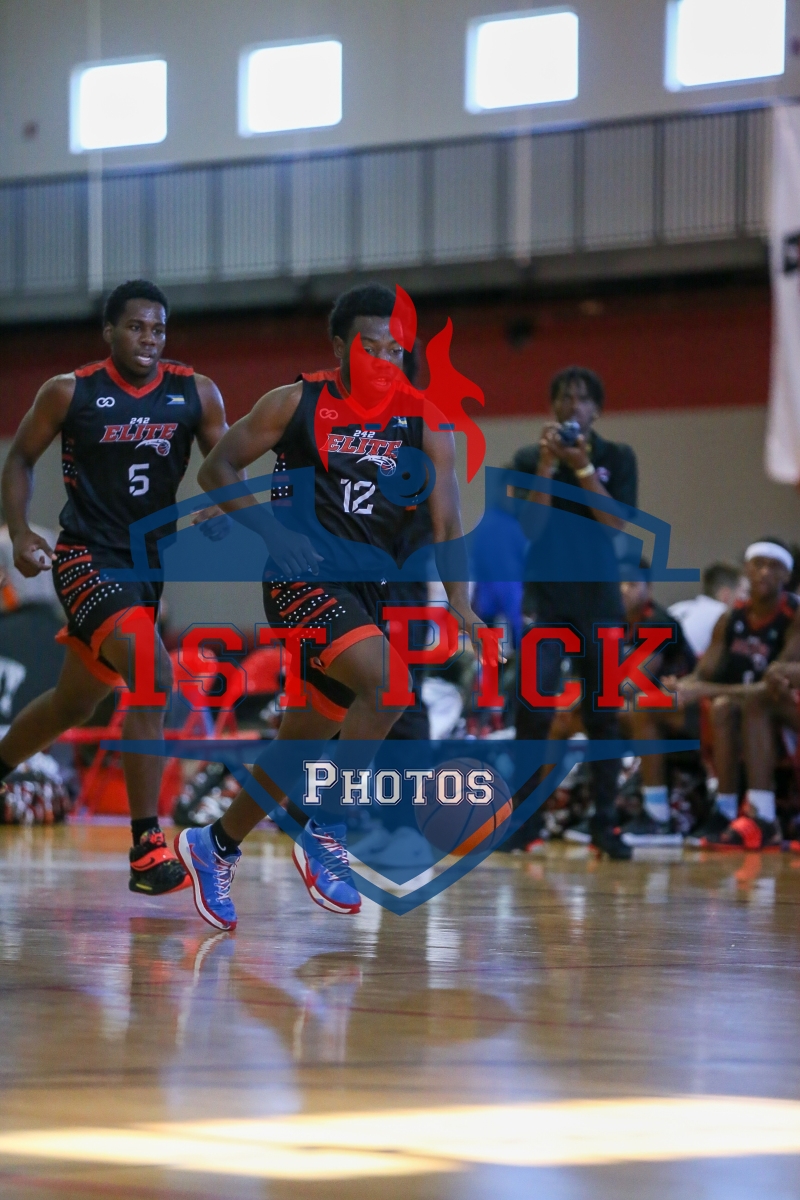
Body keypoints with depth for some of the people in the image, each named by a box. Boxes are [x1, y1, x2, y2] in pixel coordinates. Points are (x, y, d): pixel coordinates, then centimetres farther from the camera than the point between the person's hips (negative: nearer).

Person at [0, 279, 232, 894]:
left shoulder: (196, 394, 0)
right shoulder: (70, 392, -6)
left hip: (148, 563, 5)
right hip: (88, 559, -5)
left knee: (75, 701, 19)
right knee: (154, 676, -25)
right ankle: (147, 850, -23)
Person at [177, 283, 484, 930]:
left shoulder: (425, 423, 4)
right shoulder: (297, 403, -2)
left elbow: (447, 522, -3)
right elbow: (217, 468, 4)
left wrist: (460, 607, -17)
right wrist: (268, 528, -13)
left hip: (370, 593, 5)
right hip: (304, 579, -5)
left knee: (305, 738, 10)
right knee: (390, 682, -27)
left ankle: (216, 847, 29)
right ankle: (325, 831, -16)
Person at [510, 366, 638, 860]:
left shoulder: (618, 458, 3)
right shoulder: (529, 458, 3)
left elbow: (616, 523, -9)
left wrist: (581, 467, -16)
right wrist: (546, 466, -16)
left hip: (599, 595, 1)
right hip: (547, 593, -1)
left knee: (604, 713, 1)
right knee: (534, 707, -11)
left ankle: (606, 822, 7)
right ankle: (524, 819, -4)